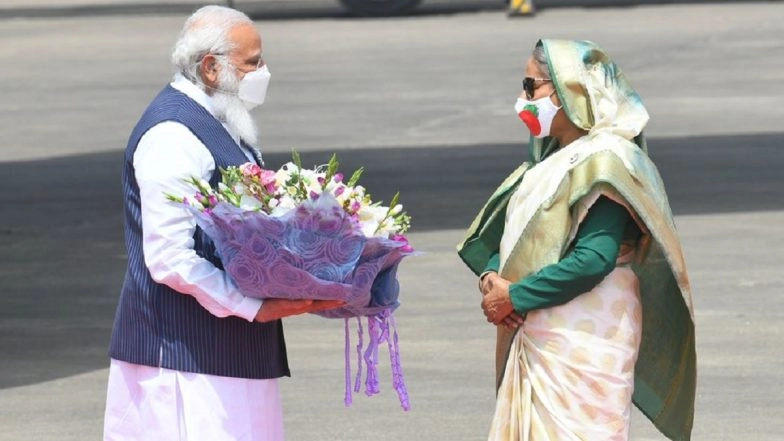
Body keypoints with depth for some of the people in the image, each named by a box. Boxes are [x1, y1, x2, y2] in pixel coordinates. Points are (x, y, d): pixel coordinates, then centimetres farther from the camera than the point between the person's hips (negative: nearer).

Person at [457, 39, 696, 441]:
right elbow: (499, 234, 18)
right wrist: (491, 278, -4)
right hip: (534, 343, 9)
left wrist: (514, 296, -17)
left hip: (582, 345, -9)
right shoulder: (549, 160, 17)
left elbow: (593, 260, -23)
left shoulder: (605, 161, -13)